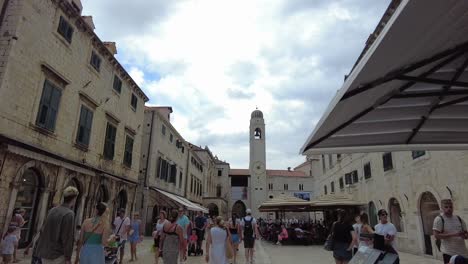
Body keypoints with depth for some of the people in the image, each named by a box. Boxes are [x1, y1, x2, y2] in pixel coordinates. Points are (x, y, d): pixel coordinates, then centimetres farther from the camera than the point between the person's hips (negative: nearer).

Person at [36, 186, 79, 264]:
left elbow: (44, 231, 12)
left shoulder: (52, 210, 6)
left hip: (46, 253, 8)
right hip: (57, 255, -8)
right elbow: (68, 238, -19)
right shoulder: (69, 214, -18)